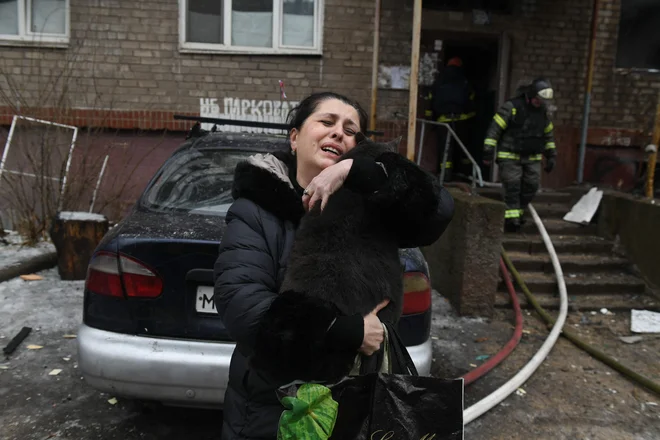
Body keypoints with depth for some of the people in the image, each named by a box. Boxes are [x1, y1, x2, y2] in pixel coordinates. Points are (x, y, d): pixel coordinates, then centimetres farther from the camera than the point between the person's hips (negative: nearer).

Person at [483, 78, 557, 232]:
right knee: (512, 187, -10)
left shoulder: (543, 111, 9)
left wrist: (551, 155, 18)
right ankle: (511, 219, -9)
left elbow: (549, 134, 21)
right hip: (510, 156, -6)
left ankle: (518, 213, 19)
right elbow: (495, 128, -12)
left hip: (532, 158, 6)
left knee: (531, 186, 4)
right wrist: (488, 151, -15)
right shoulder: (512, 107, -11)